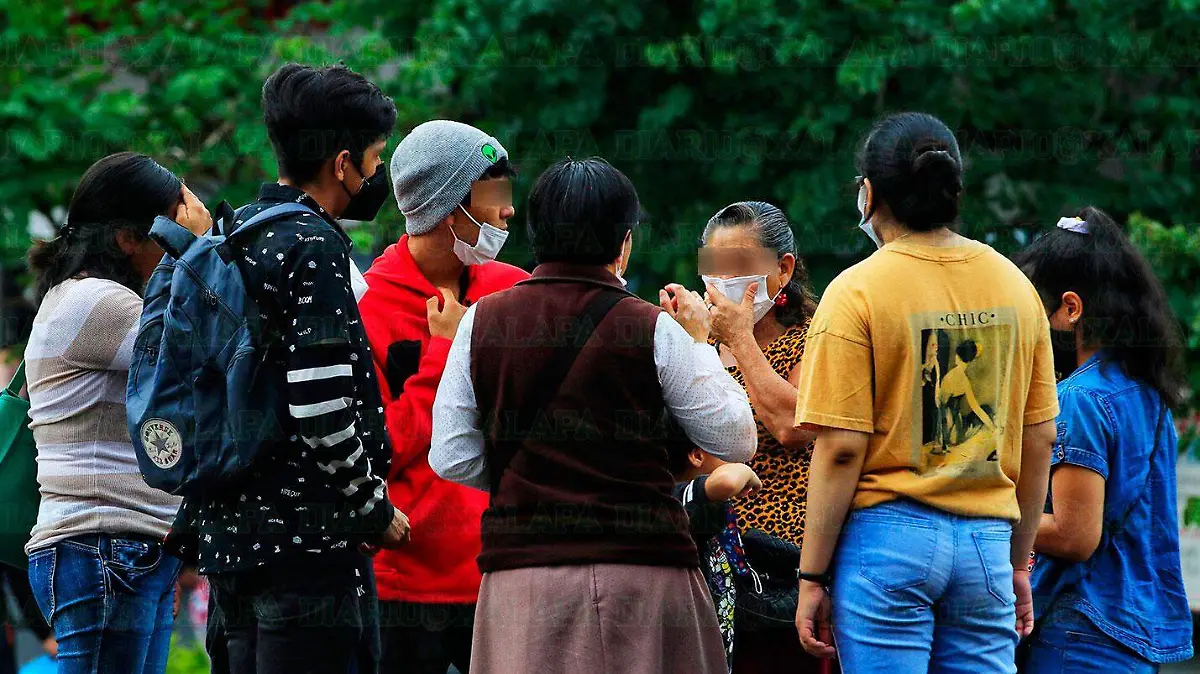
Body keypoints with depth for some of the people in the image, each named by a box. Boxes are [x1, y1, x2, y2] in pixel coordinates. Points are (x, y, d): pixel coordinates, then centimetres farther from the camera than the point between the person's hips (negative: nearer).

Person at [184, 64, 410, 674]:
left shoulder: (231, 237, 14)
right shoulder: (312, 246, -13)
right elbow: (322, 408, -20)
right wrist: (375, 511, -7)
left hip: (224, 533, 9)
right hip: (305, 544, -9)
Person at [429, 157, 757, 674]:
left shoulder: (481, 322, 2)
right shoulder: (653, 331, -4)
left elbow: (451, 458, 4)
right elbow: (736, 441, 5)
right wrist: (699, 341, 16)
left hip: (521, 568, 2)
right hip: (643, 569, -2)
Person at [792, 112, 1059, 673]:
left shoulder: (857, 291, -8)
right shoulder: (1015, 286, 8)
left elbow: (840, 449, -11)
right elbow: (1039, 441, 12)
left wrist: (813, 576, -5)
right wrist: (1018, 563, 21)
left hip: (887, 541, -4)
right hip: (986, 541, 4)